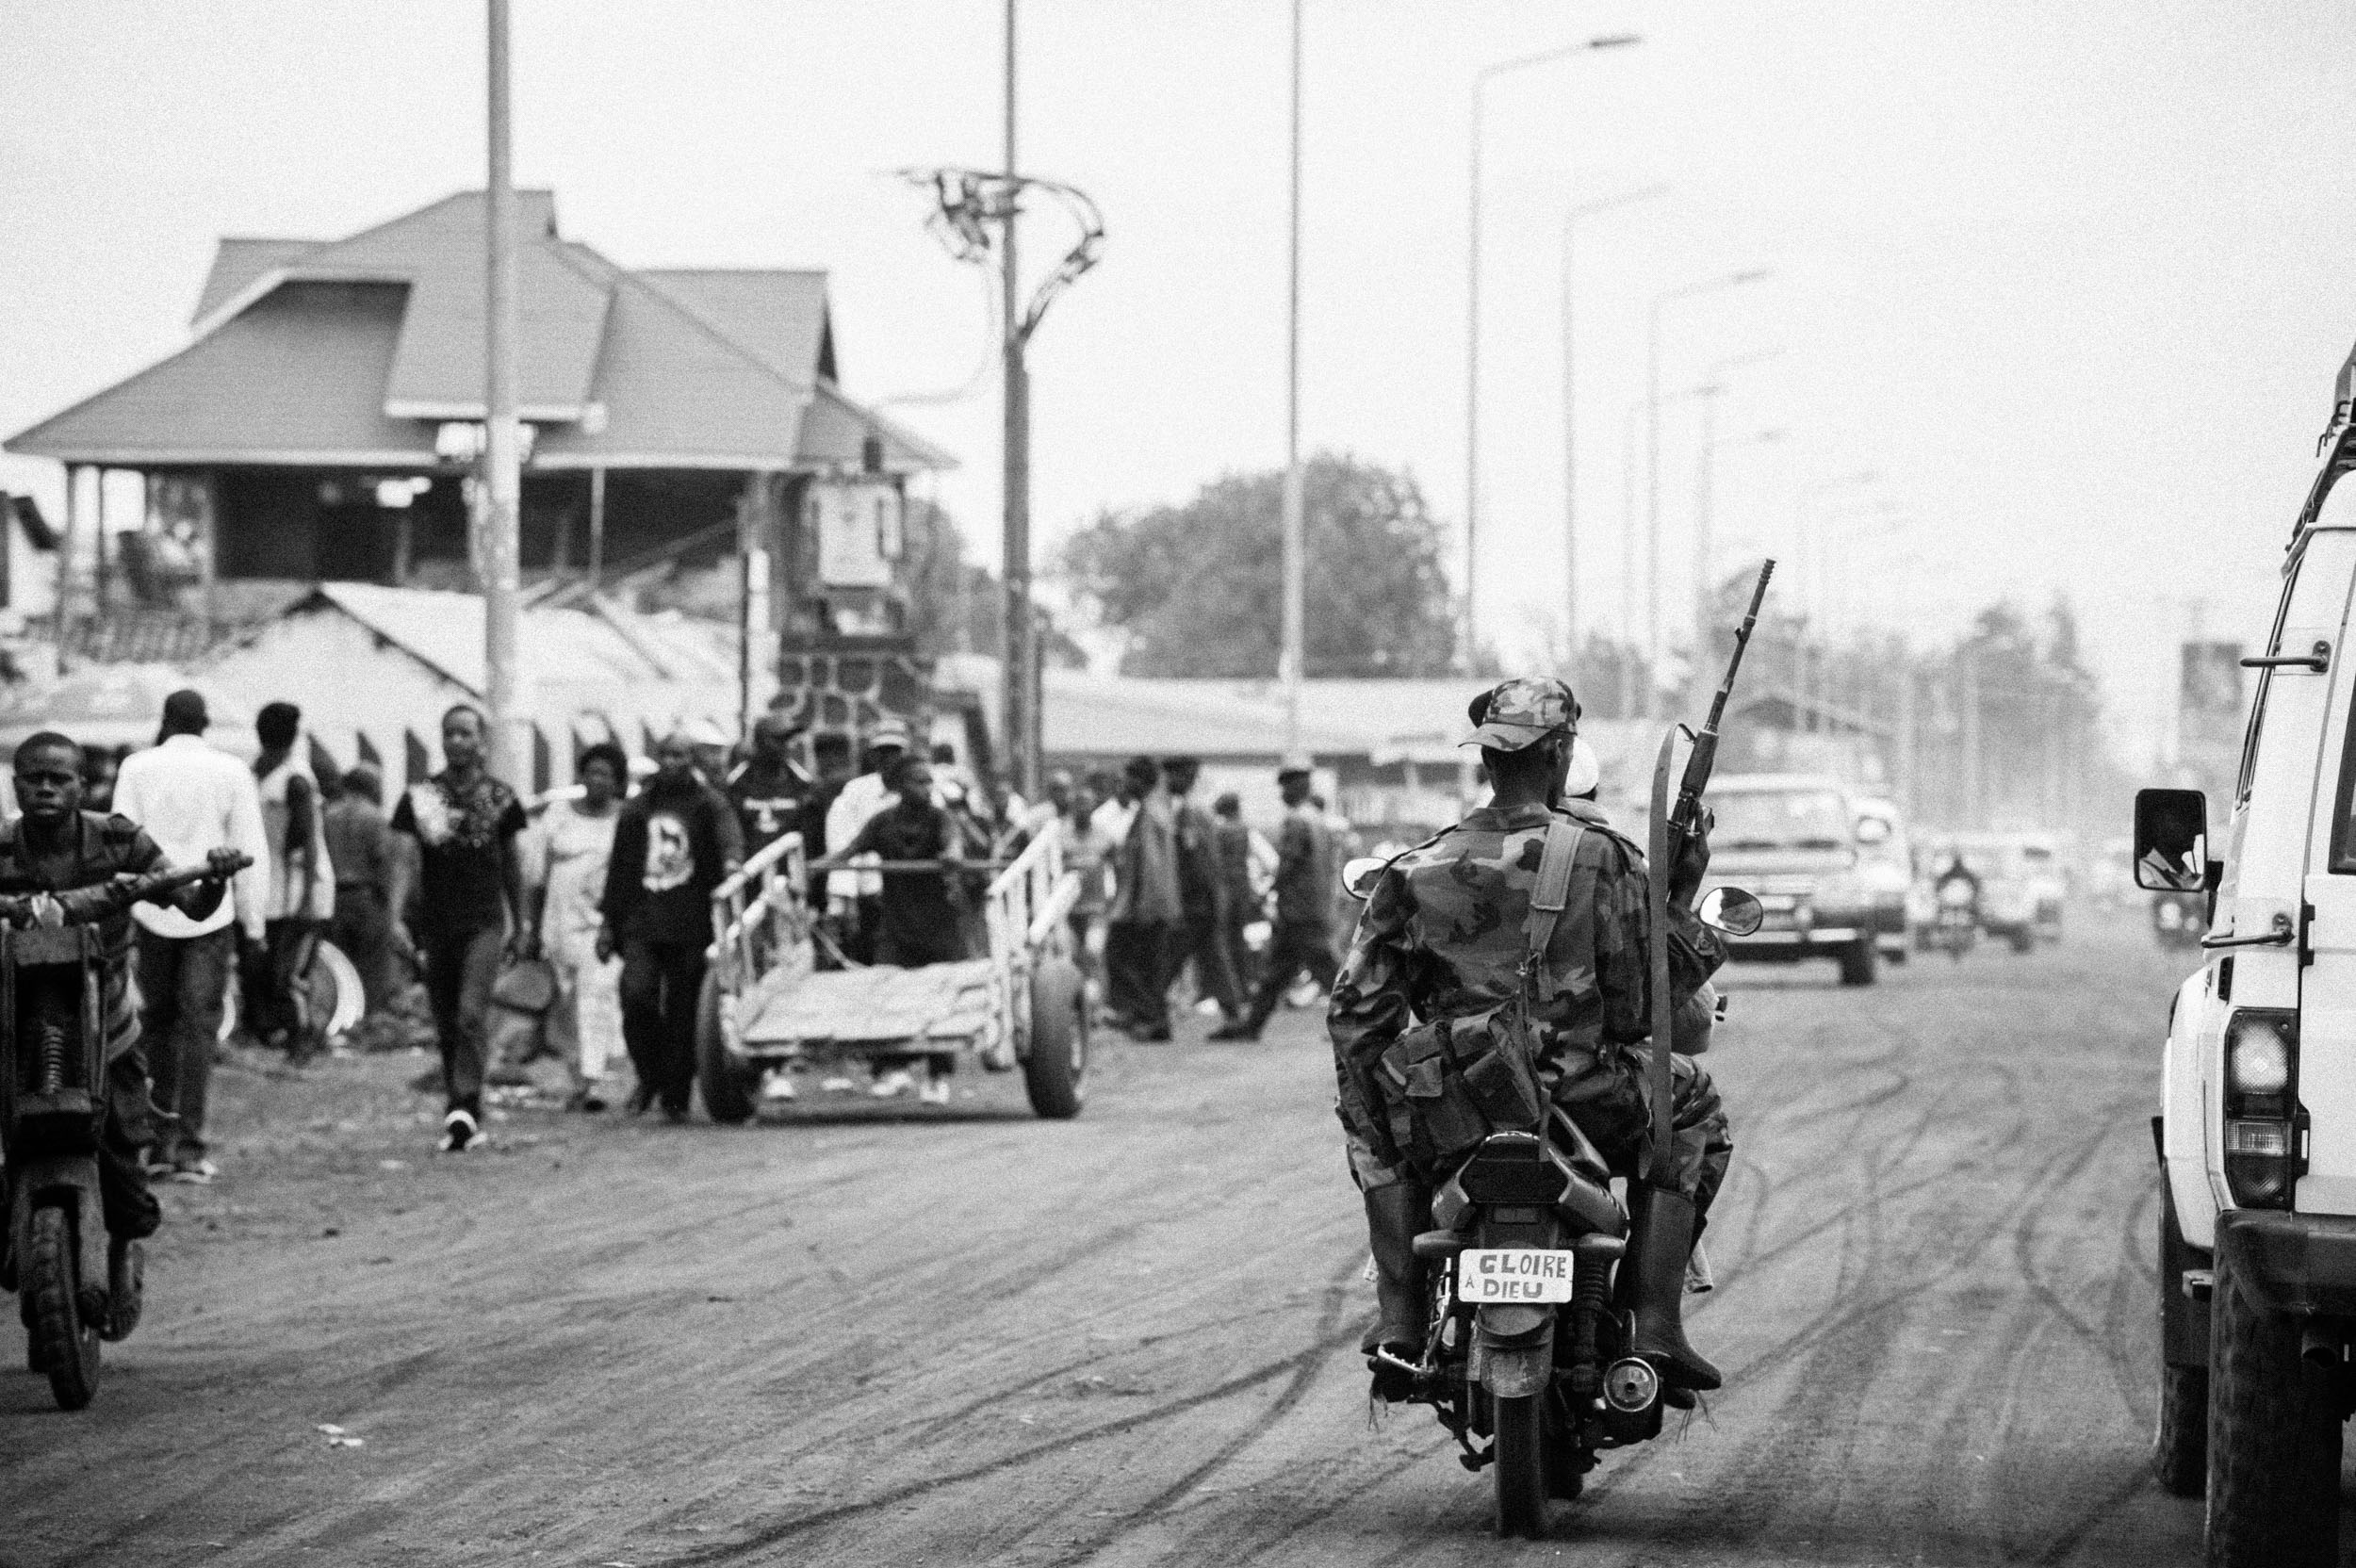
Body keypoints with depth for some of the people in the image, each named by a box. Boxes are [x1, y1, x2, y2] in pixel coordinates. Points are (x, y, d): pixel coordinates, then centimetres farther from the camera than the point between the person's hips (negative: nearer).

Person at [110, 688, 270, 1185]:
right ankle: (189, 1146, -7)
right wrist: (253, 921, 6)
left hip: (152, 914, 1)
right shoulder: (230, 772, -1)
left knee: (158, 1021, 14)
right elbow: (250, 851, 0)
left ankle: (162, 1136, 15)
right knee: (200, 1024, -1)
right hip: (211, 914, -1)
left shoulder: (138, 767, 0)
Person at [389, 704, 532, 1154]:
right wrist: (396, 918, -13)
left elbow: (512, 862, 14)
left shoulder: (499, 796, 4)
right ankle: (465, 1118, 17)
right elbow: (403, 859, -2)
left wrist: (522, 922, 17)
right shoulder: (420, 796, 3)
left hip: (485, 921, -2)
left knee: (472, 1014, -17)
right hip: (436, 924, 2)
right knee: (446, 1027, 7)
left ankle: (464, 1110, -20)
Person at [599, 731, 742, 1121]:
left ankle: (676, 1097, 10)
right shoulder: (638, 808, 17)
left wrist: (731, 859, -38)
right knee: (636, 994, -16)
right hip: (642, 921, 2)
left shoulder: (709, 803, 5)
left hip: (690, 925, -2)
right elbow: (620, 867, 21)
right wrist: (608, 920, 17)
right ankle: (650, 1077, 5)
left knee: (683, 1011, -1)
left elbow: (728, 834, -15)